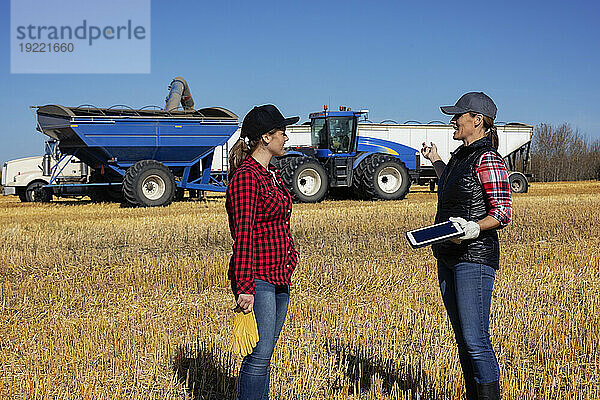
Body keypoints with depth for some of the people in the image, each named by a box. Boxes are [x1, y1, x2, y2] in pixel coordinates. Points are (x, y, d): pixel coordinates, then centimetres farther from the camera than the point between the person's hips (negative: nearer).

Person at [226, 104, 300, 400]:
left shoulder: (271, 174, 15)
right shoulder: (246, 176, -14)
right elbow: (243, 235, -19)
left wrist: (290, 255, 19)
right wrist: (245, 287, -21)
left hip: (279, 277, 9)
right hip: (256, 277, -9)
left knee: (265, 354, 13)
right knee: (259, 355, -6)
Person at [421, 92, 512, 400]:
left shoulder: (487, 159, -12)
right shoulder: (461, 155, 15)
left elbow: (503, 211, -17)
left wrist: (473, 228, -32)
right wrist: (435, 162, 40)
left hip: (475, 257, -9)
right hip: (448, 258, 9)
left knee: (475, 340, -10)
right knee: (462, 339, 13)